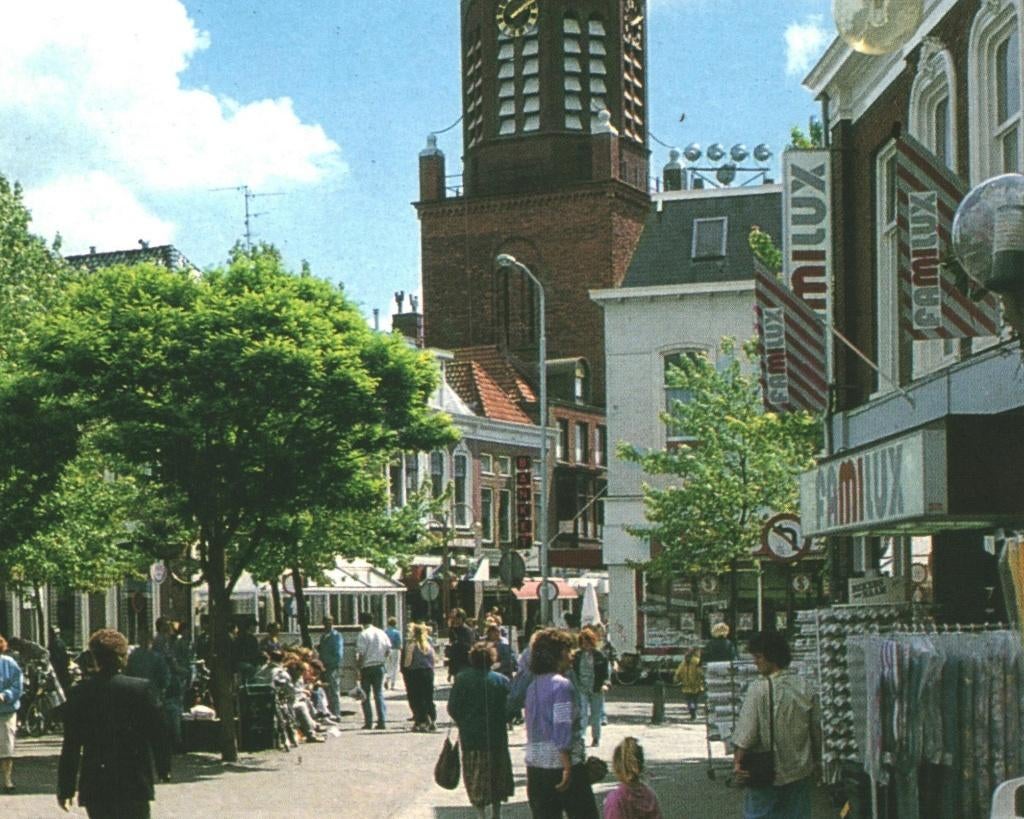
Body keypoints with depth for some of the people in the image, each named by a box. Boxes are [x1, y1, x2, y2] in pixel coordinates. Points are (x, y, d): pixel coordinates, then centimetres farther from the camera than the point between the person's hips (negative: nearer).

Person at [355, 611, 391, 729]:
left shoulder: (363, 635, -11)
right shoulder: (382, 633, 4)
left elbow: (360, 654, -14)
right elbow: (388, 650, 7)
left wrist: (359, 668, -8)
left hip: (366, 666, -4)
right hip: (379, 666, 4)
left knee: (365, 695, 5)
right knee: (379, 694, 8)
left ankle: (368, 722, 2)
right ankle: (382, 721, 1)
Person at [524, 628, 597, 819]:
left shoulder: (533, 686, 12)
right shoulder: (562, 685, -12)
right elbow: (563, 728, -19)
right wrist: (568, 767, -19)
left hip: (535, 764, 7)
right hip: (560, 763, -7)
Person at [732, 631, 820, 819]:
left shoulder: (759, 689, -17)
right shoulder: (804, 687, 0)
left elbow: (746, 734, -17)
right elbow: (816, 732, 8)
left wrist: (737, 762, -4)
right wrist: (813, 760, 22)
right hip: (800, 771, 5)